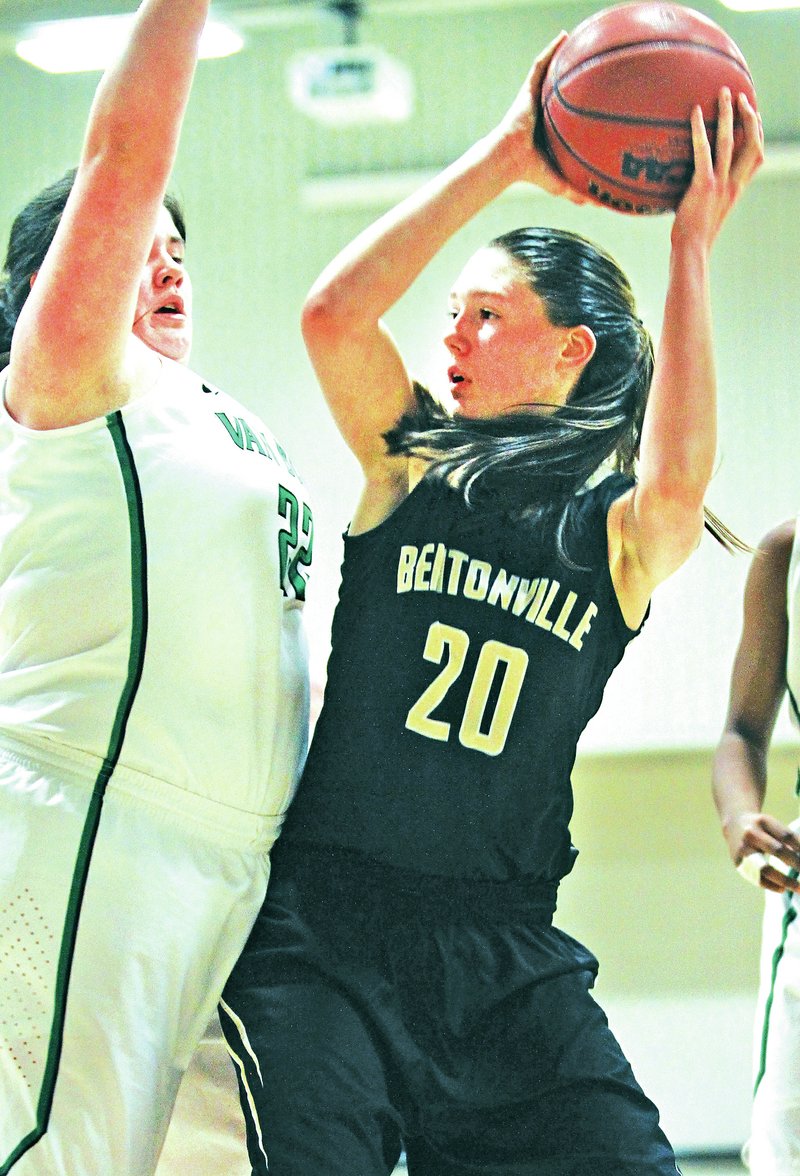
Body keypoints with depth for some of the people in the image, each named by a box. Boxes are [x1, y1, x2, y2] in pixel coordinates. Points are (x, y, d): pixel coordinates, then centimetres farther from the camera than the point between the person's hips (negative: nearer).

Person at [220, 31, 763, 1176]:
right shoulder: (409, 467, 8)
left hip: (509, 955, 1)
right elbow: (334, 313, -10)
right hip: (325, 930, 0)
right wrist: (505, 155, -10)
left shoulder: (616, 541, 5)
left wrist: (690, 248, -18)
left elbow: (678, 489, -20)